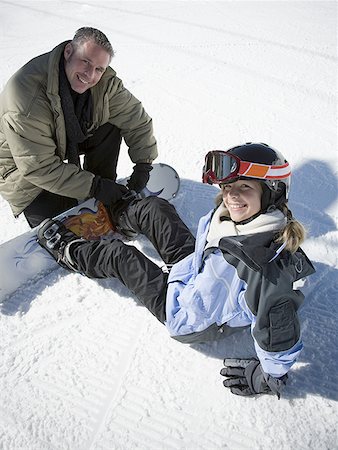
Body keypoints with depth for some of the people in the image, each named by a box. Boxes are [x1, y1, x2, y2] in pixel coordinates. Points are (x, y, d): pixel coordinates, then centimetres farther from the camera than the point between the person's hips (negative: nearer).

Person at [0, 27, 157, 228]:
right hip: (21, 166, -5)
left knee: (111, 127, -15)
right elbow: (39, 167, -34)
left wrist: (143, 165, -20)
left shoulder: (105, 81, -20)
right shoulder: (28, 94, -37)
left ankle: (105, 195, 0)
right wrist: (94, 187, -33)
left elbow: (135, 117, -10)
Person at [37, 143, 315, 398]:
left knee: (118, 256, 3)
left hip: (186, 320, -7)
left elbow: (278, 324, -32)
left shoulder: (264, 263, -42)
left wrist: (270, 378, -16)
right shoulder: (241, 215, -17)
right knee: (154, 208, 7)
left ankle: (69, 252, 36)